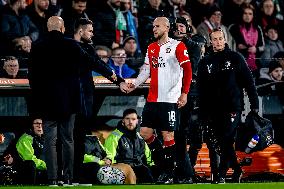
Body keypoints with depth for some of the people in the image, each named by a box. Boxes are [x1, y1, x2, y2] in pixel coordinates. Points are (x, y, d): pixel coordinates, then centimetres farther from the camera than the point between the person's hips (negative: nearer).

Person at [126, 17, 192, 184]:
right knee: (145, 132, 2)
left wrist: (184, 93, -16)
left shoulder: (177, 46, -4)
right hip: (153, 99, 7)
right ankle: (164, 162, 17)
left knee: (168, 136, -6)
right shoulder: (151, 48, 16)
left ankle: (169, 173, 3)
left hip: (170, 100, -7)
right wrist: (135, 84, 9)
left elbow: (187, 70, -9)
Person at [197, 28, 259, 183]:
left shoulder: (235, 58, 4)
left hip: (233, 107, -4)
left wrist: (254, 105, -3)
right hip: (213, 109, 4)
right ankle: (236, 170, 20)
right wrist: (203, 113, 7)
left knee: (227, 141, -13)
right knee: (220, 142, 5)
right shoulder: (205, 62, 11)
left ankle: (220, 175, -14)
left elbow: (249, 82, 3)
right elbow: (201, 89, 13)